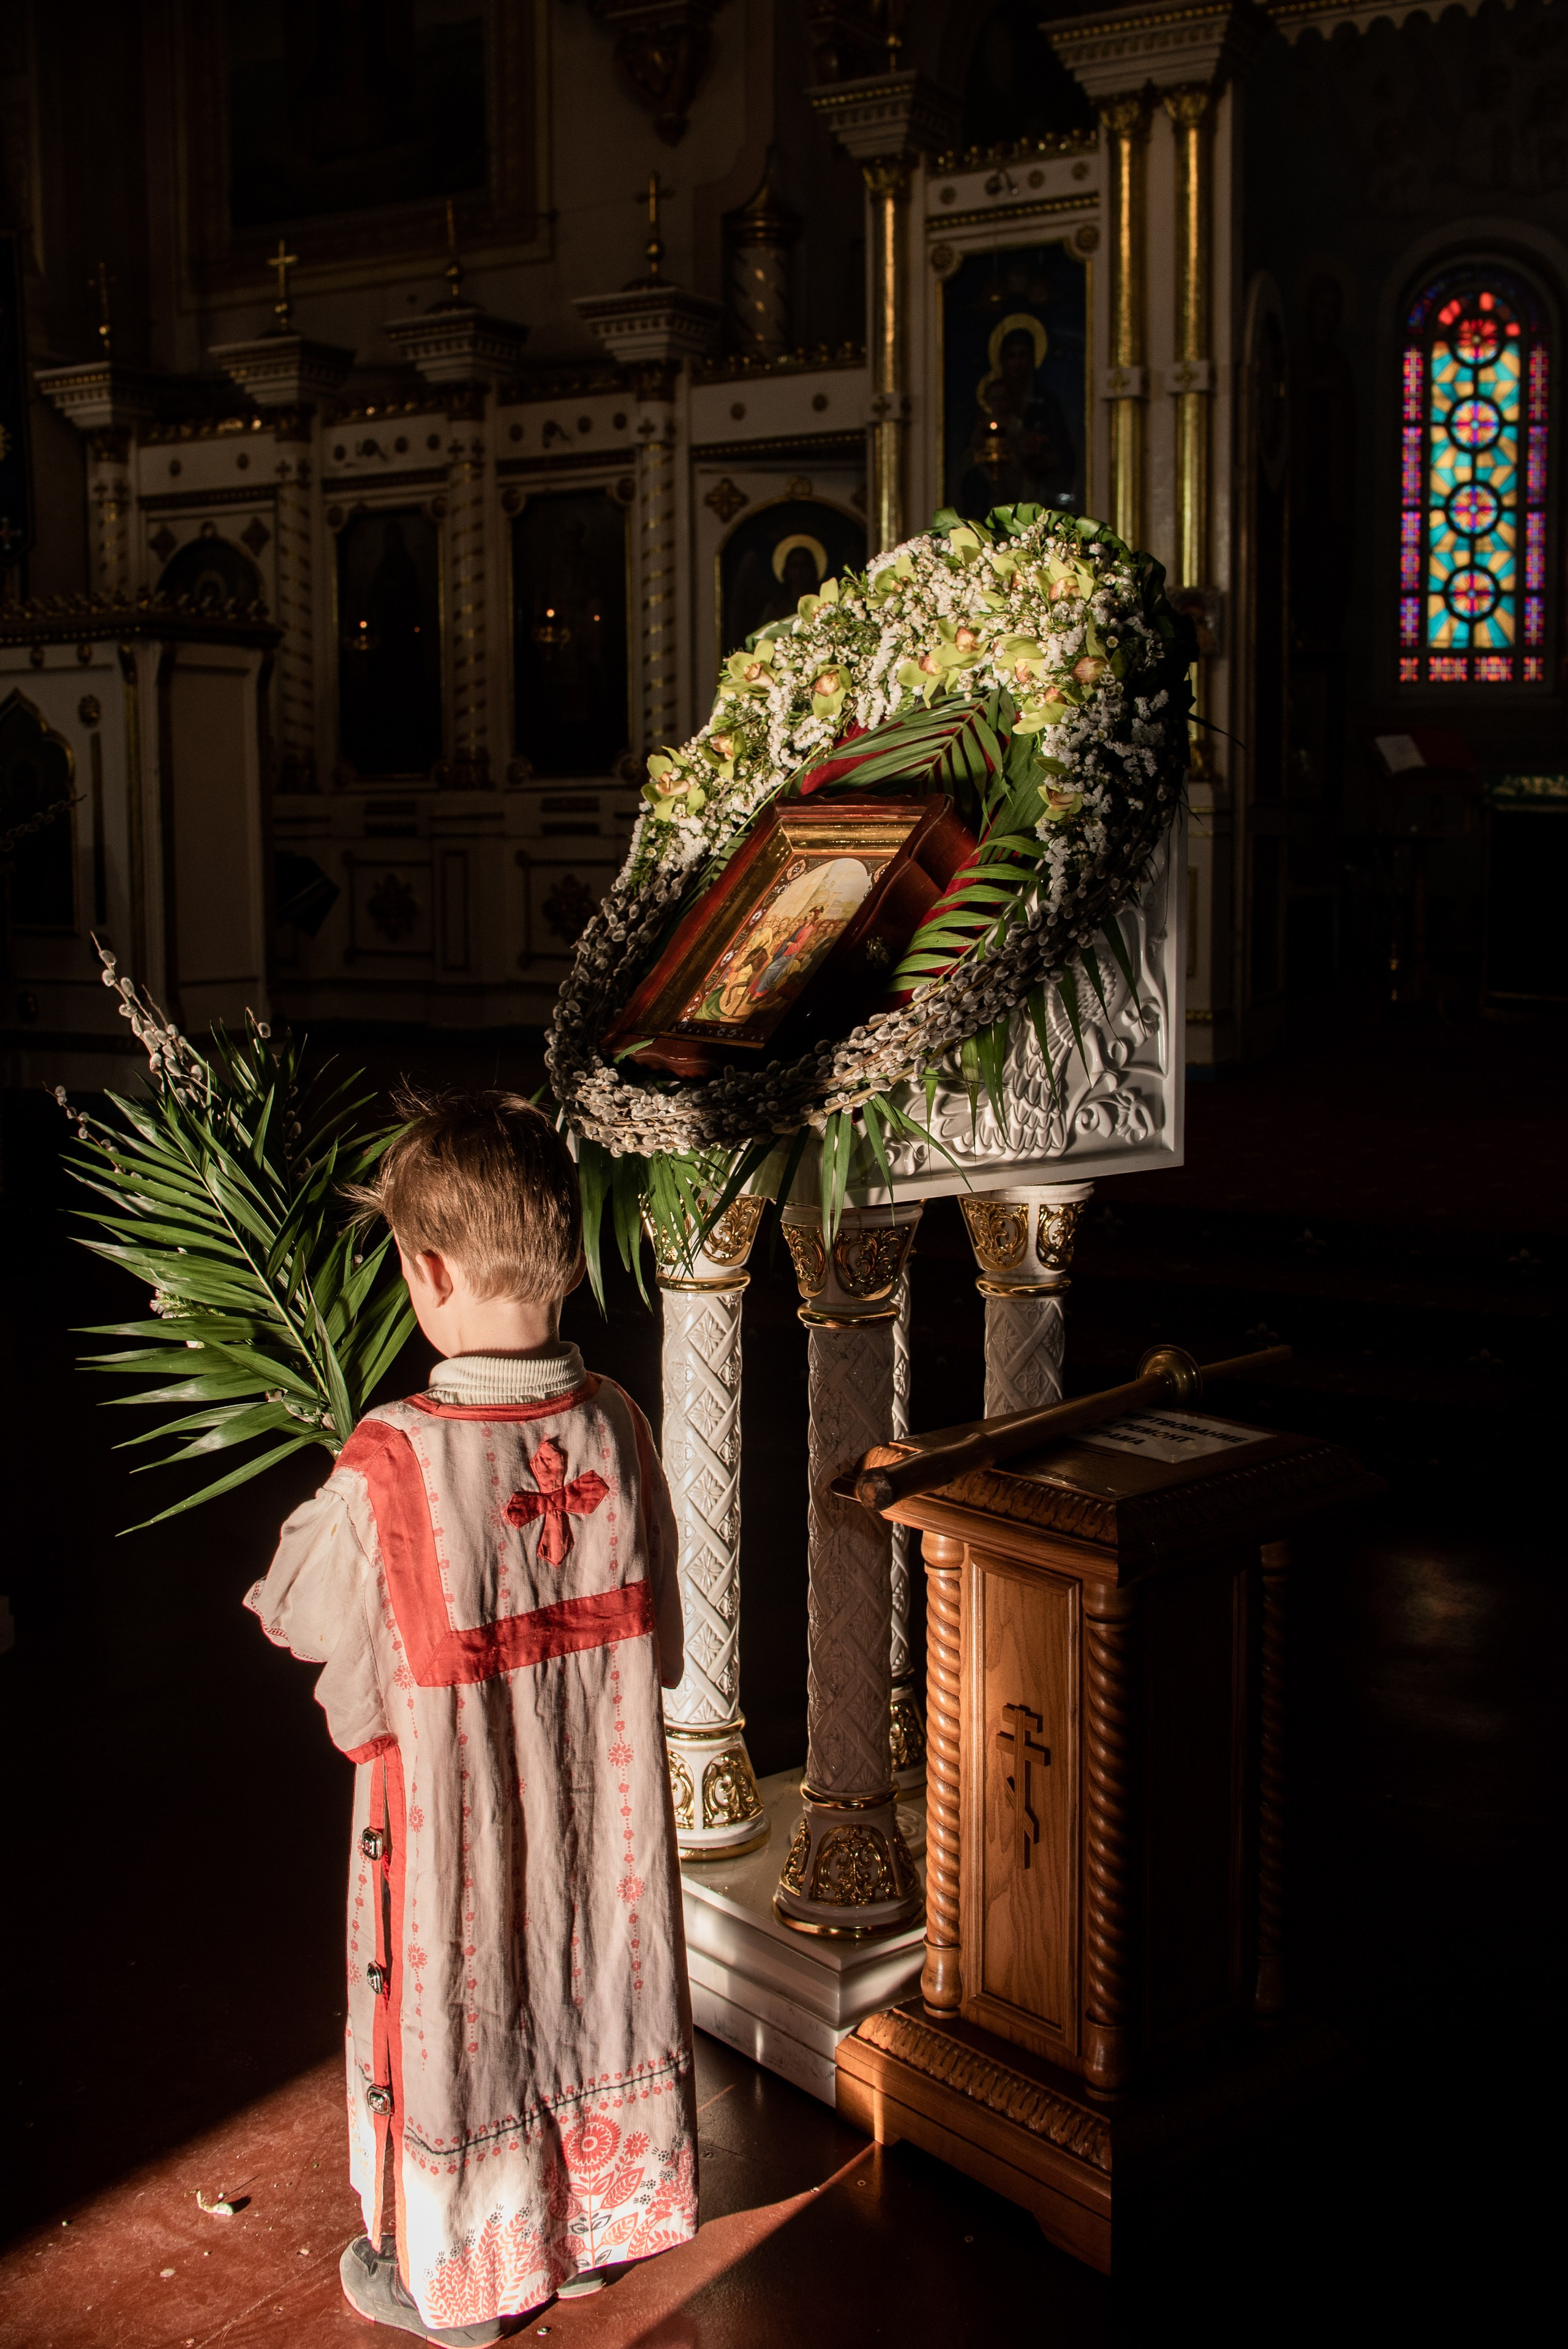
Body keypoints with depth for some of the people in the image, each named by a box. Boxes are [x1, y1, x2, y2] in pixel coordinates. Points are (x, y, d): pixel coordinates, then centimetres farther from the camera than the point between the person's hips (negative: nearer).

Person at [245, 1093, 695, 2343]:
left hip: (454, 1826, -4)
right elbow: (656, 1644, -2)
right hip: (602, 1807, 4)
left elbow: (300, 1618, -9)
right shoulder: (616, 1427, -13)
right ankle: (592, 2227, 45)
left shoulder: (386, 1469, -28)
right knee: (593, 1981, 23)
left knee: (453, 2015, 17)